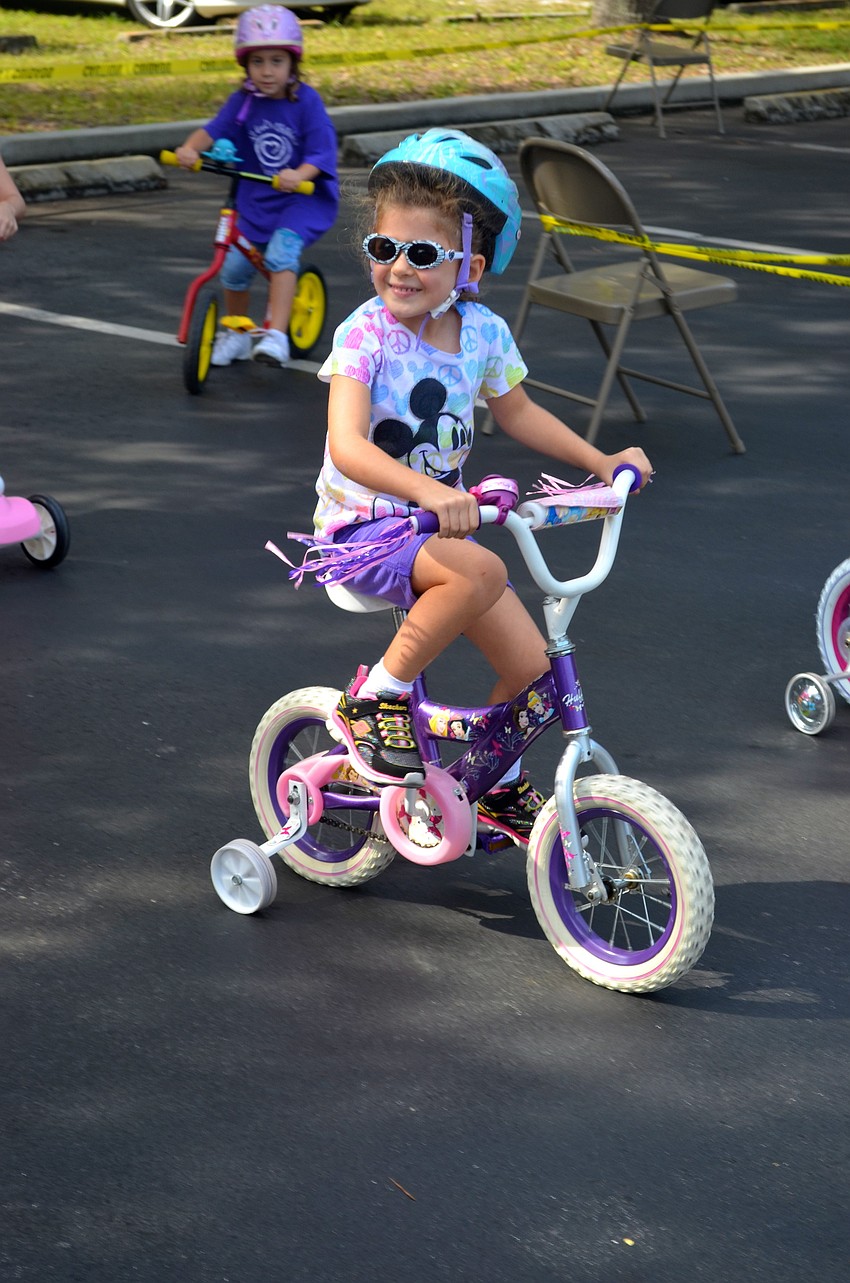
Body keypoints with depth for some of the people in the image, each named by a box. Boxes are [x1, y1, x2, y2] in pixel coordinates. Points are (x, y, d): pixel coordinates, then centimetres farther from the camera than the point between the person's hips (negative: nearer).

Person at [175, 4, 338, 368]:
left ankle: (276, 336, -30)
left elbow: (321, 153, -19)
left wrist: (299, 175, -39)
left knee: (280, 252, -28)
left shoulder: (307, 102, -13)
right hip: (256, 198, 4)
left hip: (304, 196, -4)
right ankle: (236, 335, 24)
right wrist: (190, 149, -36)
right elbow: (214, 129, -15)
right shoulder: (243, 102, -3)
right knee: (234, 265, -2)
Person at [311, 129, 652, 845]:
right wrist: (430, 492, -46)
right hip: (363, 525, -6)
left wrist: (601, 460, 12)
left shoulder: (484, 333, -1)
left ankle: (500, 786, 26)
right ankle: (374, 699, -17)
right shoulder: (365, 335, -17)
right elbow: (349, 446, -30)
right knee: (481, 572, -35)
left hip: (440, 521, 6)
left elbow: (517, 413, 20)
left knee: (532, 667, -4)